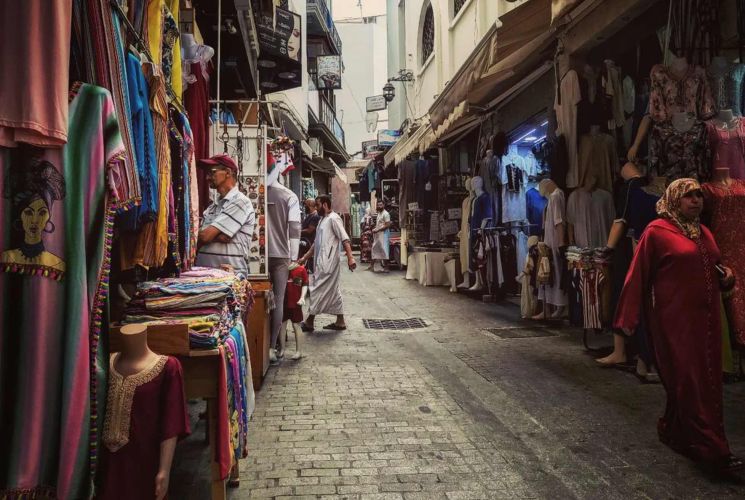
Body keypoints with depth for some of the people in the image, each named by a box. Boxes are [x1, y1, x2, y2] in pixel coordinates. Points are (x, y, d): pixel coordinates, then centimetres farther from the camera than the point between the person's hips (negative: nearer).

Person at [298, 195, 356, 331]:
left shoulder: (333, 218, -11)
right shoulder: (322, 220, 18)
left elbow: (345, 239, -19)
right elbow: (316, 243, 23)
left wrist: (350, 257, -28)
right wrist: (304, 257, 20)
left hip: (328, 262, -10)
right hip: (322, 262, 10)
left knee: (318, 289, -5)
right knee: (333, 291, 11)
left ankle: (309, 321, 3)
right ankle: (340, 321, 17)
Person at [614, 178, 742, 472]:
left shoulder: (703, 232, 14)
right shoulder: (657, 231, -8)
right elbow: (638, 276, -10)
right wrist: (629, 318, -12)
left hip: (707, 319, 8)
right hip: (675, 319, -8)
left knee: (707, 380, 13)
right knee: (689, 380, -4)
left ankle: (672, 430, 30)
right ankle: (712, 451, 1)